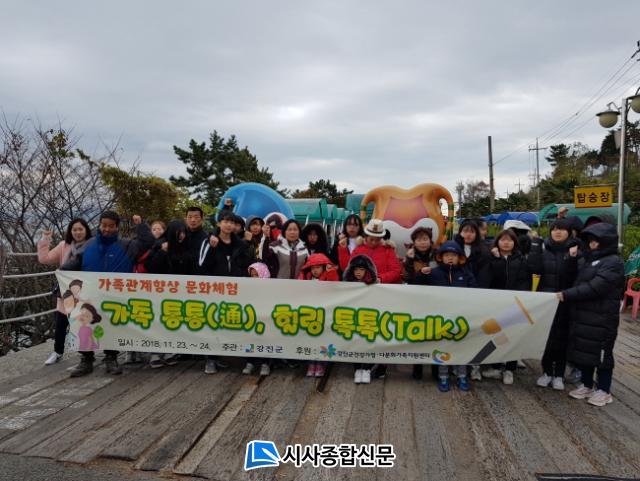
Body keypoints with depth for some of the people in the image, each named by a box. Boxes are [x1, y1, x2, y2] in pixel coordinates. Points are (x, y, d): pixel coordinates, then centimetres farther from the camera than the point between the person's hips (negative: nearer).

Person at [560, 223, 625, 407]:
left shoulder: (613, 262, -12)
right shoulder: (586, 259, 14)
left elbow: (595, 287, -22)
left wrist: (566, 295, -23)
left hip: (602, 318, -7)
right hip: (582, 315, 7)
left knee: (601, 353, 4)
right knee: (583, 350, 13)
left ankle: (604, 391, 18)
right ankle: (587, 385, 28)